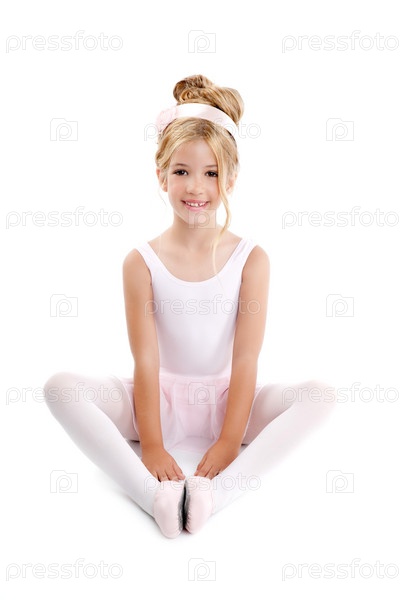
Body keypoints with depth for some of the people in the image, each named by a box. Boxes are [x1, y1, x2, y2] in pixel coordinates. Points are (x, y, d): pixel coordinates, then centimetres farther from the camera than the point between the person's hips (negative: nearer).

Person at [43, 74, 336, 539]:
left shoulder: (250, 259, -7)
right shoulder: (141, 262, -7)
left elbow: (246, 359, -10)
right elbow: (146, 360, -11)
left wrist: (229, 441, -16)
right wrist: (151, 445, -16)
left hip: (225, 399, 1)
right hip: (160, 399, 0)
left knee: (321, 396, -24)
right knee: (60, 387, -24)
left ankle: (215, 490, -32)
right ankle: (155, 494, -30)